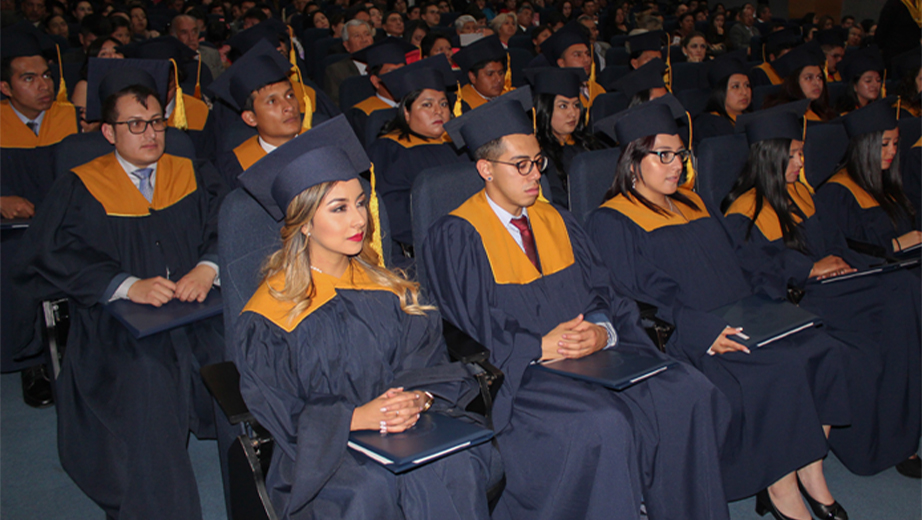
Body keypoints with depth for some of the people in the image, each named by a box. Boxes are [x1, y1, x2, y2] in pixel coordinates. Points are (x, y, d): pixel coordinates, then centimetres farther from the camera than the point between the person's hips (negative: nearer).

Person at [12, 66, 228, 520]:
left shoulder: (194, 177, 14)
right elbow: (58, 255, -4)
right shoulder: (80, 188, 8)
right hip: (118, 326, -2)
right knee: (145, 382, -27)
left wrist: (208, 267, -19)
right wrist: (128, 285, -19)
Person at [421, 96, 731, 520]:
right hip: (517, 375, -6)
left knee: (688, 392, -13)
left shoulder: (556, 222, 15)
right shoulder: (455, 238, -5)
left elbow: (603, 296, 11)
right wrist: (540, 348, -20)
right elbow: (470, 332, -9)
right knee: (604, 426, -31)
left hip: (589, 354, 6)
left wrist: (602, 333, -11)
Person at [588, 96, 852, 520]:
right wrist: (704, 331, -23)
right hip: (680, 342, -7)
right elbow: (640, 299, -13)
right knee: (778, 370, -25)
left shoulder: (692, 203, 20)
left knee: (821, 349, -14)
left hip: (736, 324, 7)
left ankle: (810, 472, -4)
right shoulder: (611, 222, -4)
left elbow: (731, 267, 19)